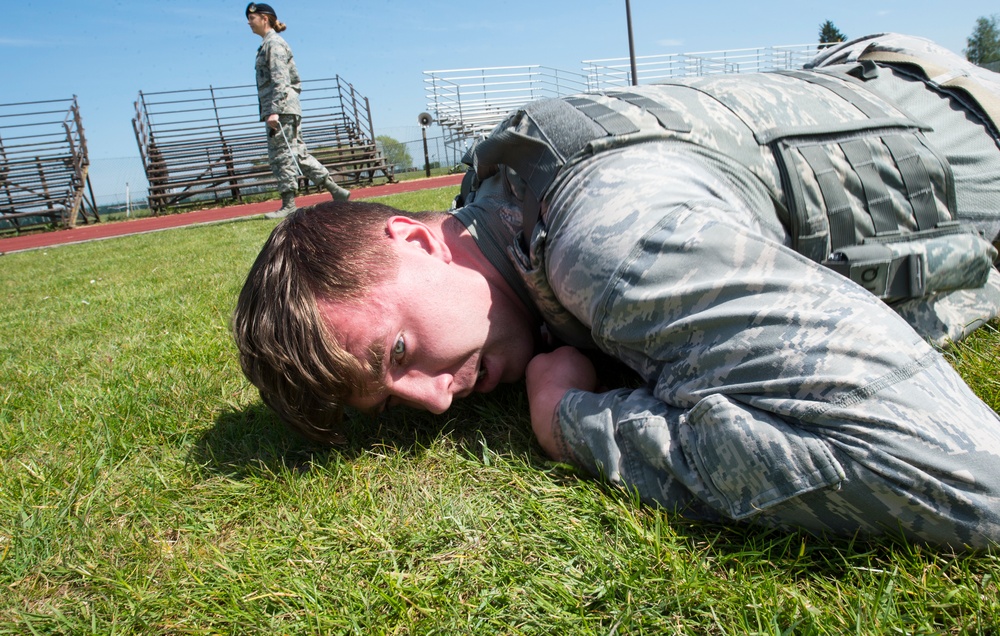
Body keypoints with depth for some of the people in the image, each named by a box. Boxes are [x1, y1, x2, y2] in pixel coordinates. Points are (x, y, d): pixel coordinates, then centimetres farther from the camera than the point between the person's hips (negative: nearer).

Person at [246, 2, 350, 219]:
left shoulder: (274, 43, -6)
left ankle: (288, 205, -4)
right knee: (298, 154, 9)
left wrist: (274, 111, -23)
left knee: (282, 155, -7)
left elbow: (280, 80, -16)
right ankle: (336, 191, 8)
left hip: (281, 109, -10)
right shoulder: (267, 44, 22)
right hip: (283, 109, 10)